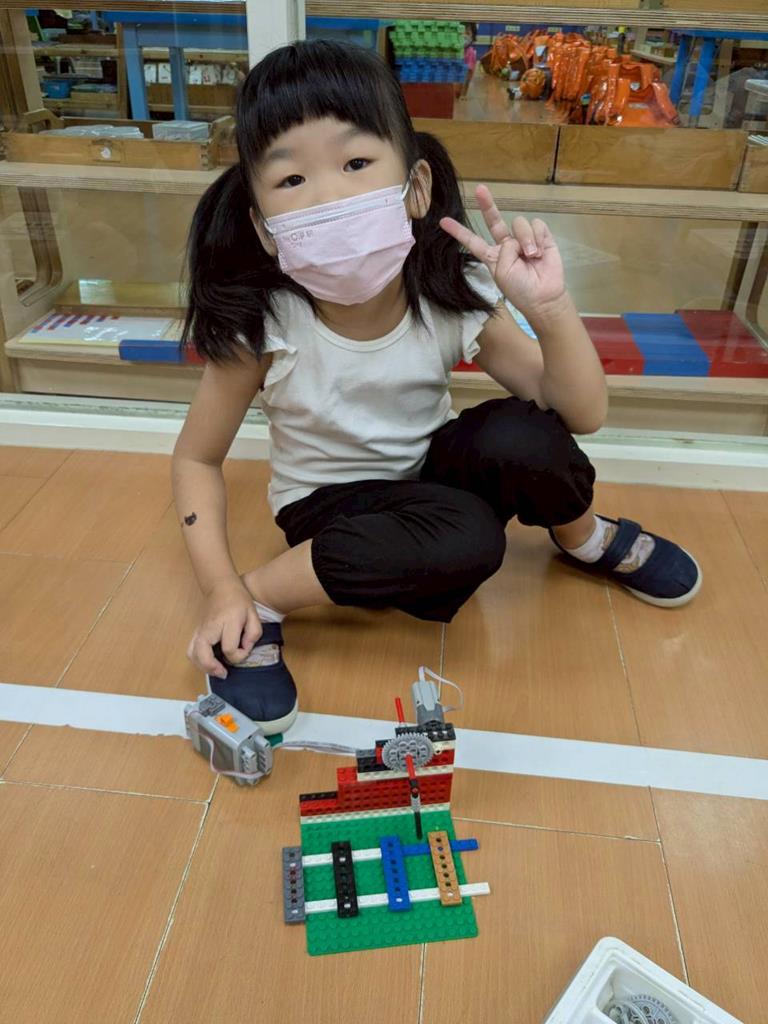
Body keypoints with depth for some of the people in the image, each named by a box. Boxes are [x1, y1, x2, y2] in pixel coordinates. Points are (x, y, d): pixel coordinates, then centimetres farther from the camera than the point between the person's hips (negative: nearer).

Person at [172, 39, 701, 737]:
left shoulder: (454, 296, -18)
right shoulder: (261, 328, -23)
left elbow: (583, 416, -15)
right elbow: (197, 458, -11)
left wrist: (550, 306, -33)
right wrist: (224, 589, -22)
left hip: (432, 473, 3)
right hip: (330, 507, -3)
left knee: (521, 438, -29)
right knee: (466, 541, -34)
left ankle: (585, 536, 5)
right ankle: (262, 601, -15)